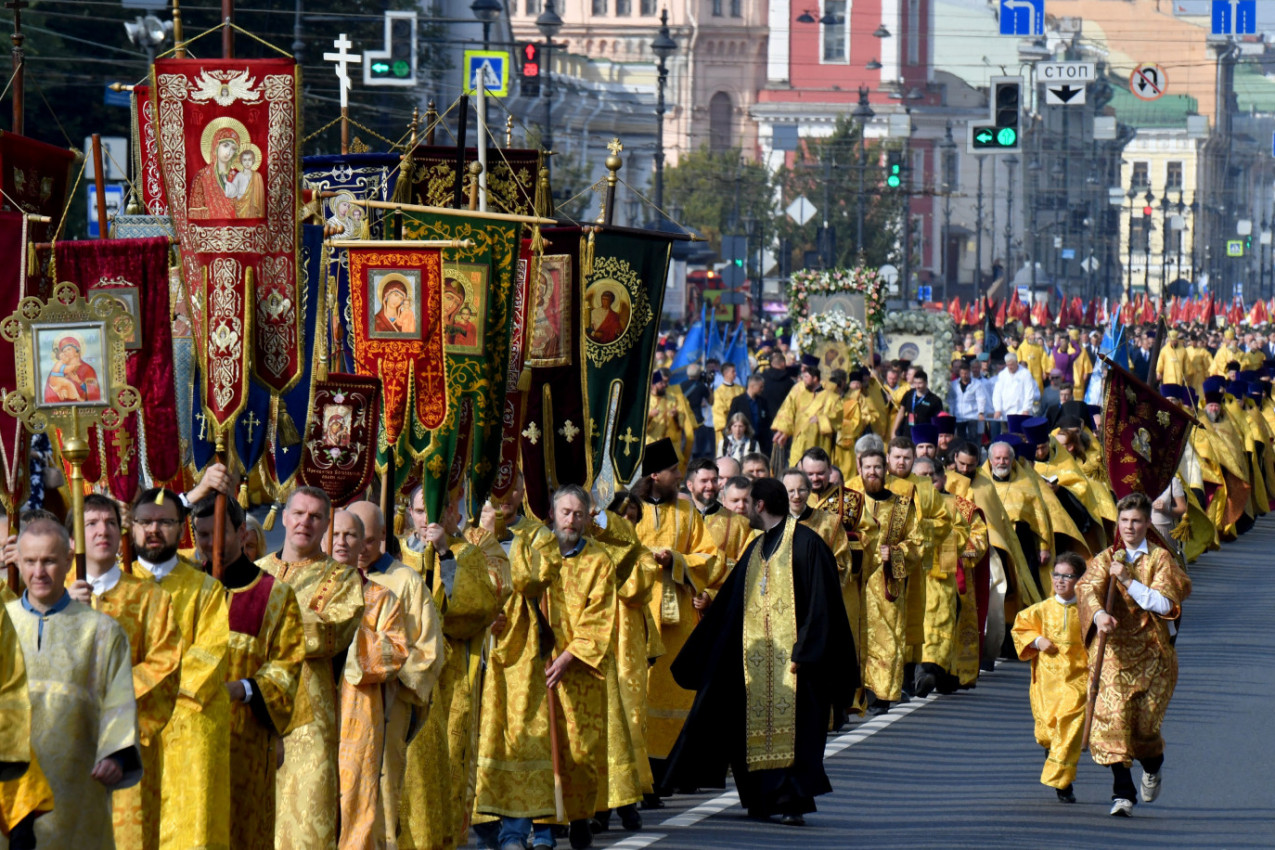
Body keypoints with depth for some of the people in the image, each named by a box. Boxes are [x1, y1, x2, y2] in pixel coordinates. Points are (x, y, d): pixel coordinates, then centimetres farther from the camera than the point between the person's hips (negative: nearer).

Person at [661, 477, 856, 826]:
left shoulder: (805, 544, -7)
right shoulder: (756, 549, 16)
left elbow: (819, 602, -12)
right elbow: (730, 603, 20)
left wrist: (803, 651, -19)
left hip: (790, 652, -7)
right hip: (755, 653, 7)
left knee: (790, 727, -8)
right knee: (754, 728, 4)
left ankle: (793, 802, -6)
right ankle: (763, 799, 10)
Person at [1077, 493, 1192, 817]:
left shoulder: (1160, 559, 3)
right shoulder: (1105, 559, 7)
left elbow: (1164, 603, -10)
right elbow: (1088, 590, -11)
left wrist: (1127, 580, -17)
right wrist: (1099, 614, -32)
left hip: (1152, 650, -1)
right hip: (1113, 648, 1)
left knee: (1145, 720, 2)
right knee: (1113, 716, -13)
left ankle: (1152, 766, 38)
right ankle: (1123, 793, -12)